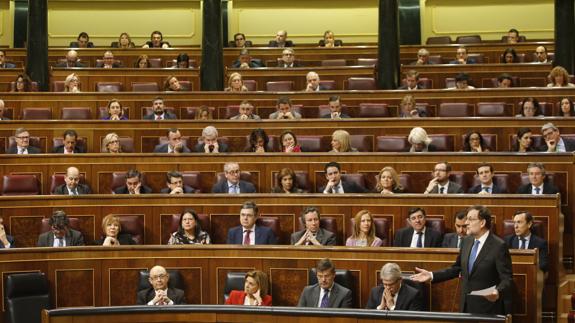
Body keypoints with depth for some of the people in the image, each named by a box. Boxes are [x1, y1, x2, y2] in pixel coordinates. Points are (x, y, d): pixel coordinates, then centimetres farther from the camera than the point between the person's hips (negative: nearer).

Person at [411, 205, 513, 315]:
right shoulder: (466, 241, 7)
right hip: (466, 306, 6)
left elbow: (507, 279, -16)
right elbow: (457, 268, 17)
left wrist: (498, 292, -36)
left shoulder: (499, 246, -14)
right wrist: (432, 275, 9)